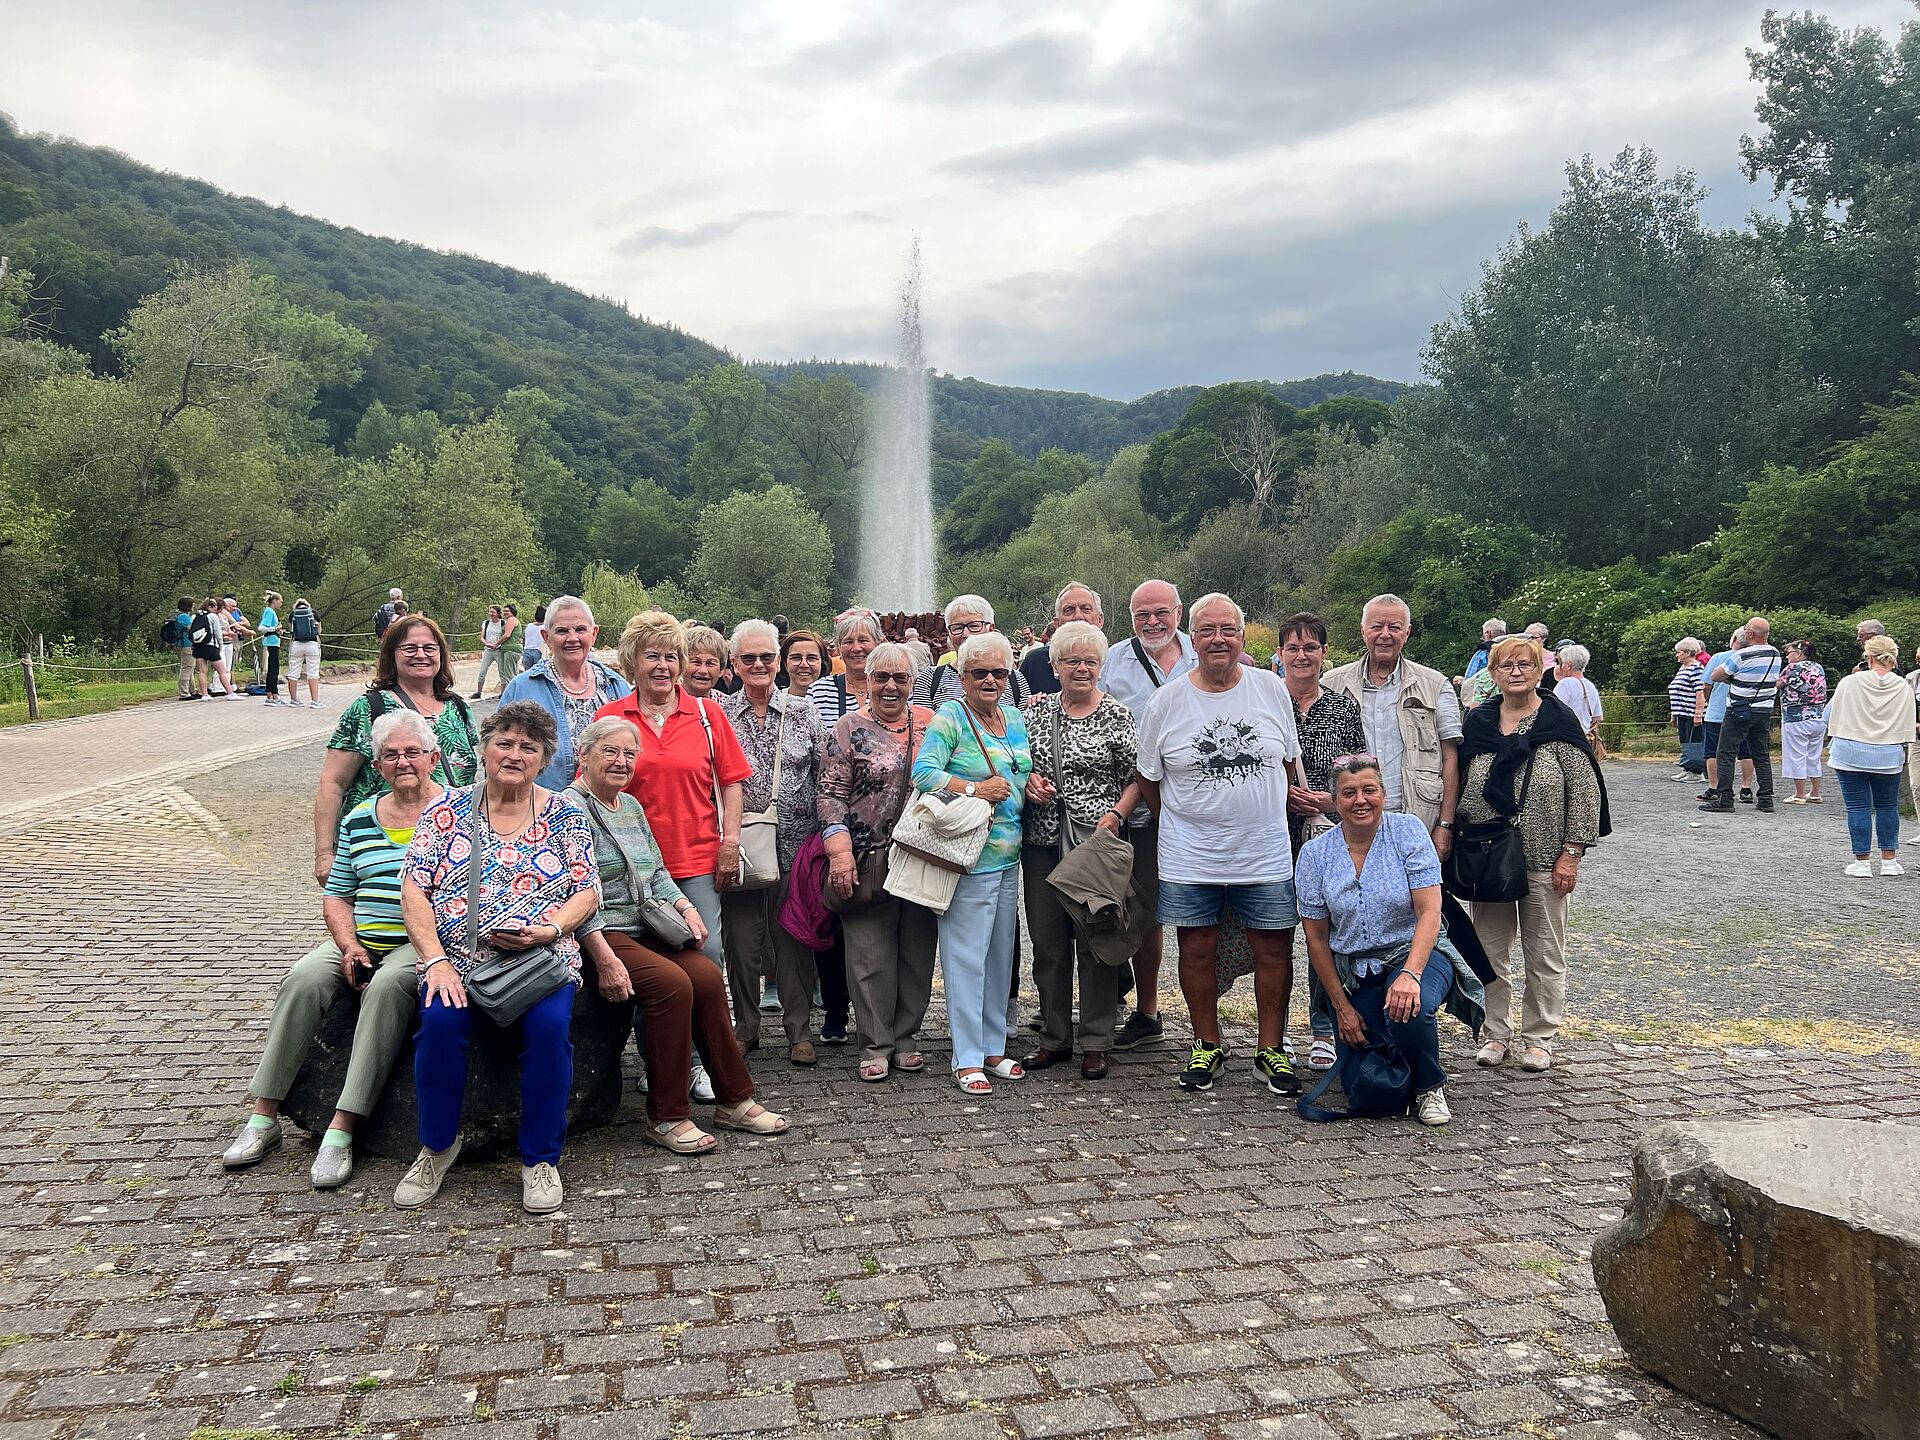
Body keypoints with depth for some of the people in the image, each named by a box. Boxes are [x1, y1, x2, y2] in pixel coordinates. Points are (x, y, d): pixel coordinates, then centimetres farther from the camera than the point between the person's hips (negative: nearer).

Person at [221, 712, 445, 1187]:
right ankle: (263, 1117, -16)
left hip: (422, 944, -5)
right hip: (359, 940, 5)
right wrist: (349, 946, -2)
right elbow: (336, 896, 17)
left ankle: (341, 1130, -31)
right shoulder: (358, 820, 16)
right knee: (303, 978, -23)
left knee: (387, 985, -34)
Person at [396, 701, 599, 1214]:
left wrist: (551, 928, -14)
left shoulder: (566, 816, 9)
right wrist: (435, 960, -12)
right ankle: (438, 1146, -4)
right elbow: (414, 888, 0)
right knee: (441, 1021, -29)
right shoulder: (448, 809, 7)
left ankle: (540, 1160, -9)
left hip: (543, 958, 0)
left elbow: (587, 891, 6)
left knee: (550, 1026, -29)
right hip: (457, 958, 0)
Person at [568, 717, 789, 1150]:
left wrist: (685, 907, 6)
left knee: (708, 976, -16)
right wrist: (604, 958, -23)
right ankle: (665, 1119, -17)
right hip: (599, 934, -7)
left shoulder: (632, 807, 19)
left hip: (646, 931, 7)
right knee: (671, 982, -28)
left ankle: (735, 1101, -7)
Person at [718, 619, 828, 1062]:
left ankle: (799, 1029, 15)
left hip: (795, 844, 0)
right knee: (741, 937, 5)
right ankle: (745, 1026, 20)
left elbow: (826, 777, 7)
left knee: (793, 936, 4)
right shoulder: (719, 714, 5)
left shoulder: (803, 712, 7)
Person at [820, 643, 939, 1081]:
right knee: (871, 954, -1)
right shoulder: (848, 729, 0)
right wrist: (839, 852, -14)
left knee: (917, 951, 8)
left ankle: (905, 1037, 21)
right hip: (868, 860, -3)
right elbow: (831, 794, -5)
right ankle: (875, 1045, 10)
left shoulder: (929, 723, 10)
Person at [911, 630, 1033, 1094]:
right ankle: (968, 1059, 5)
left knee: (1001, 954, 13)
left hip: (1009, 858, 8)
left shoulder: (1014, 718, 15)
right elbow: (923, 773, -17)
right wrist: (974, 790, -21)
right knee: (966, 956, -4)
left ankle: (993, 1047, 25)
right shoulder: (948, 718, -7)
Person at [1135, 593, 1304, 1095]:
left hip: (1265, 853, 1)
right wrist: (1182, 823, 8)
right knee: (1197, 949, 7)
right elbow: (1148, 777, 6)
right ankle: (1207, 1047, 24)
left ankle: (1272, 1049, 21)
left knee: (1274, 950, 5)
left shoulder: (1272, 689, 1)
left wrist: (1264, 810, 11)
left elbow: (1288, 761, 12)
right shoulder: (1166, 701, -2)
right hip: (1189, 859, 0)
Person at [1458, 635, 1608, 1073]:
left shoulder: (1559, 722, -5)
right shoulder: (1477, 723, 5)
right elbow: (1460, 791, 11)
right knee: (1489, 950, 8)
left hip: (1543, 860, -3)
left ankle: (1539, 1037, 20)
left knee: (1544, 954, 7)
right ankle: (1496, 1033, 21)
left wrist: (1571, 854, -9)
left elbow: (1585, 793, -5)